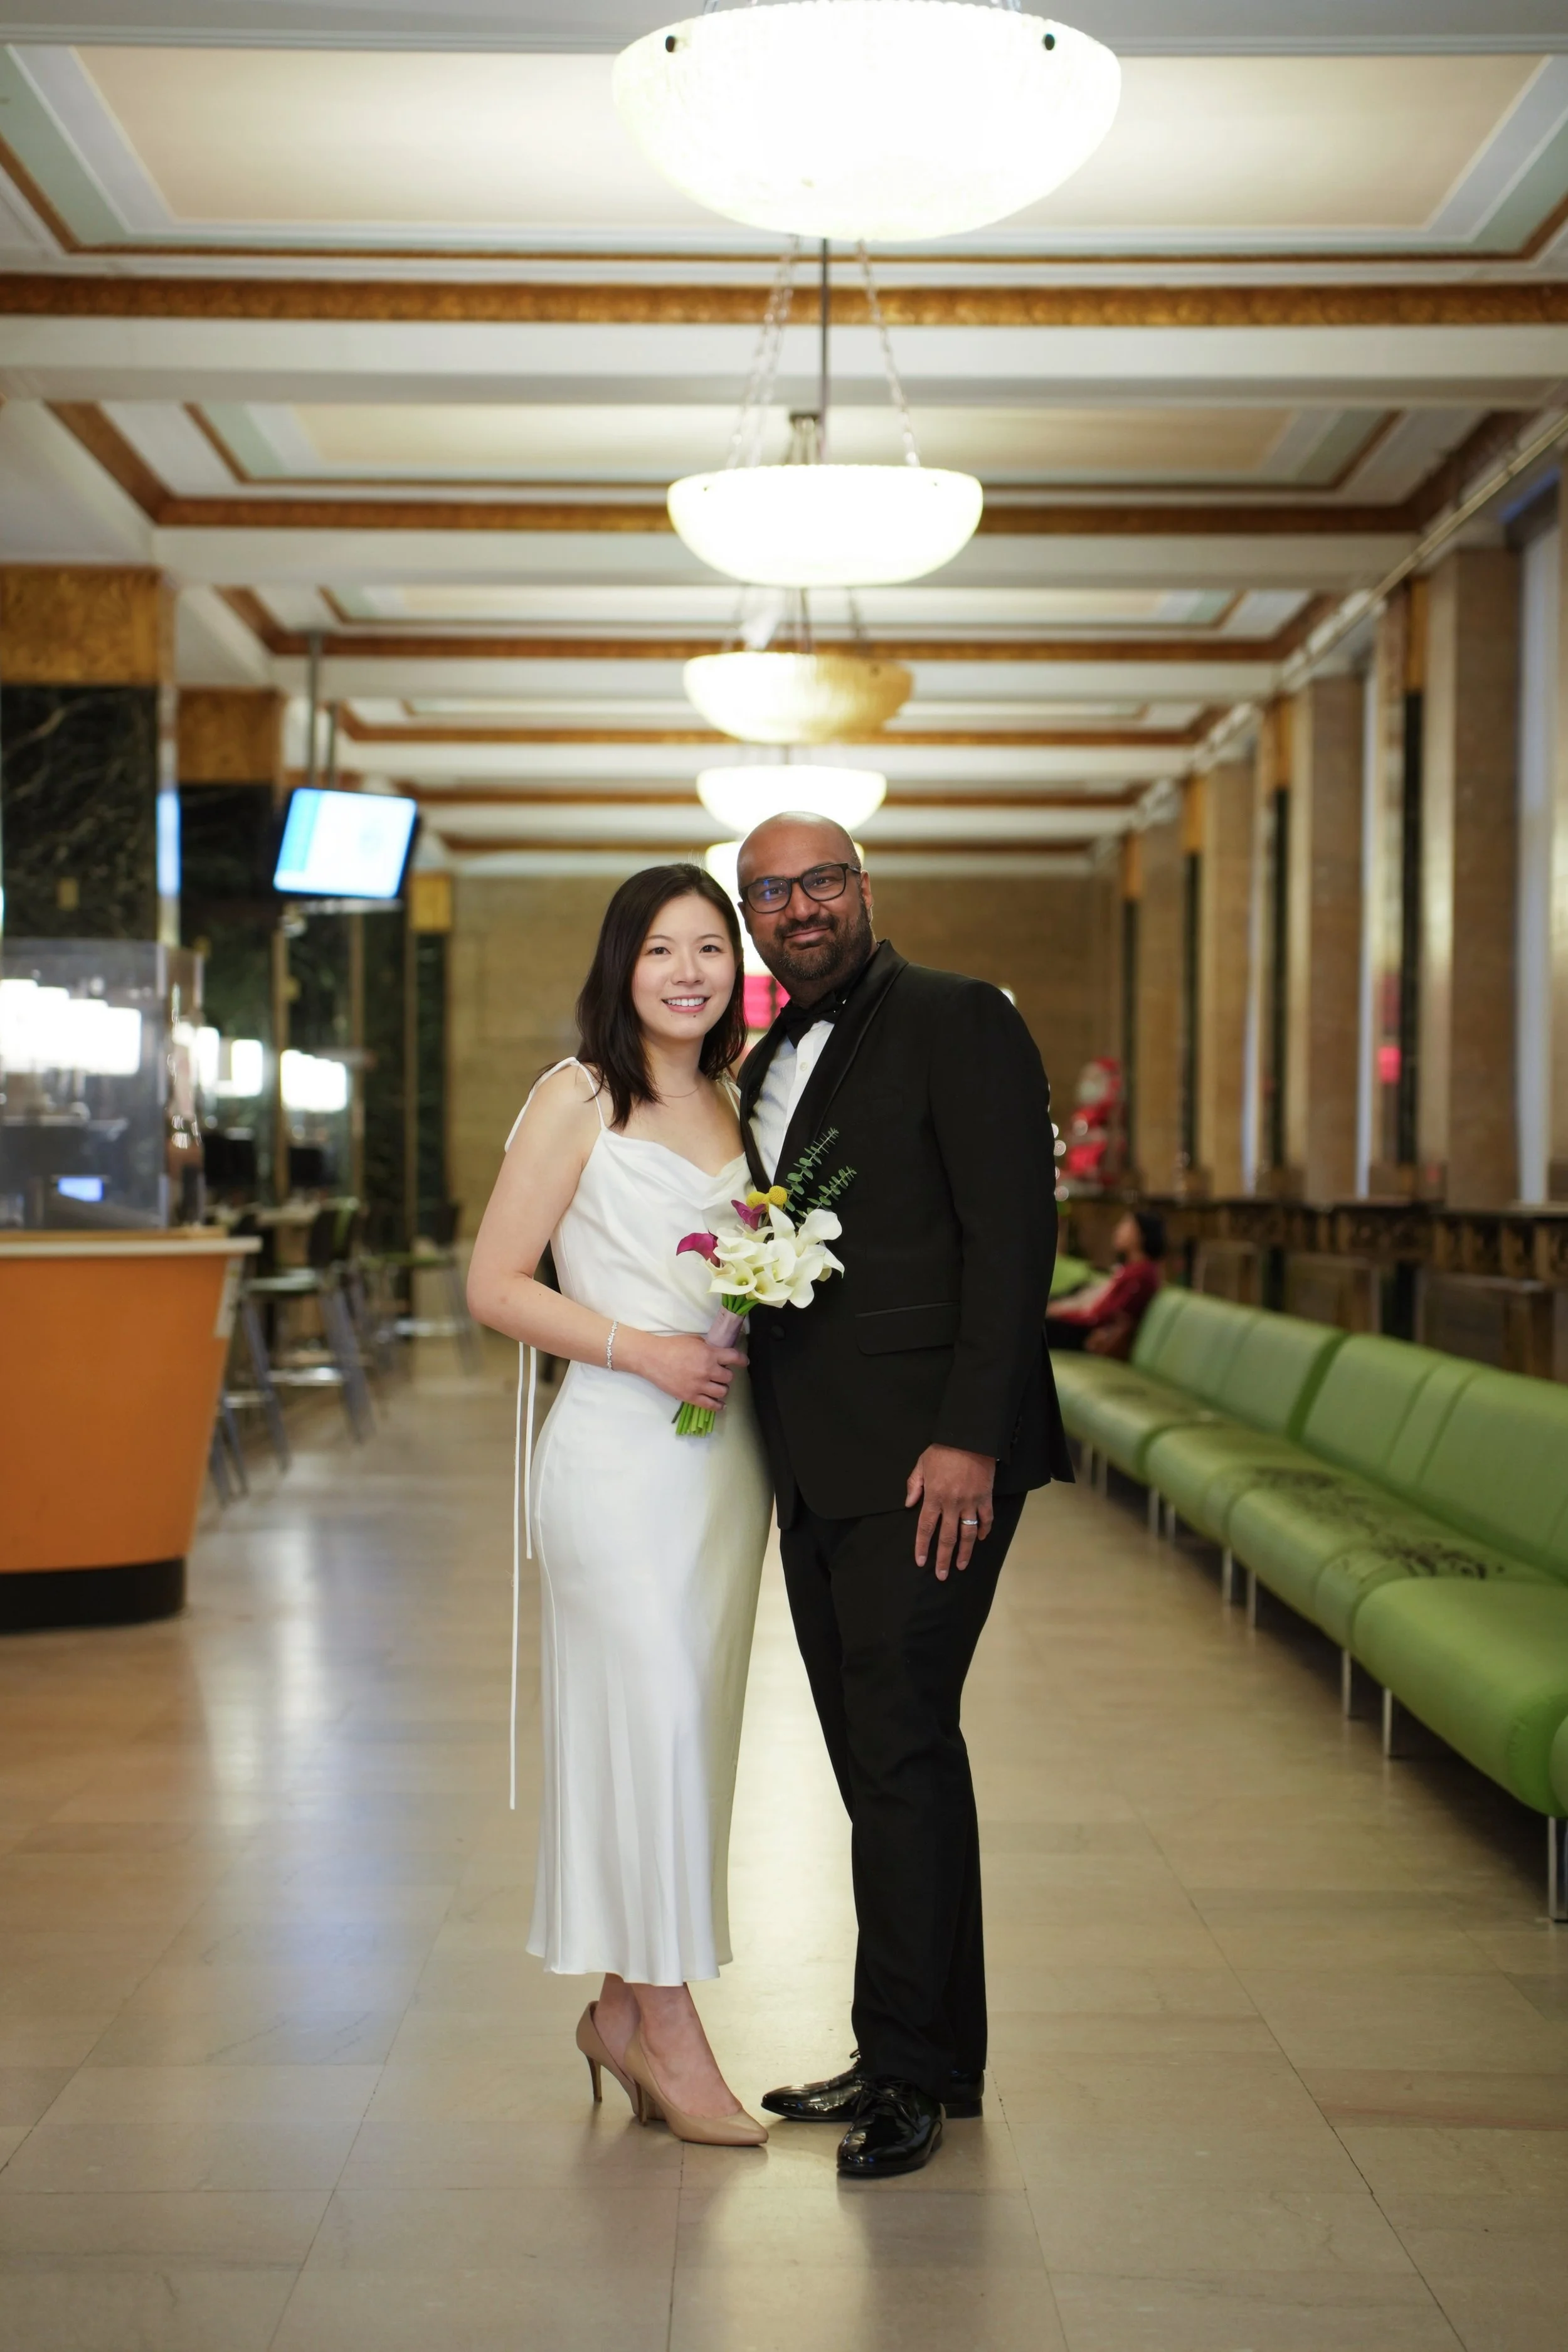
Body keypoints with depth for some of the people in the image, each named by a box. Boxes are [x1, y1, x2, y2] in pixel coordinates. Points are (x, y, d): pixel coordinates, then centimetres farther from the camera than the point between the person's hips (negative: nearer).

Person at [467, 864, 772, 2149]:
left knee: (690, 1728, 9)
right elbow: (495, 1284, -7)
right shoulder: (579, 1097, -4)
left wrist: (758, 1339, 1)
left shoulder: (731, 1106, 14)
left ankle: (622, 2007, 22)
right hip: (618, 1451, -6)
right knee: (652, 1719, -7)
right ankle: (669, 2028, 5)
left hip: (724, 1452, 6)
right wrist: (642, 1349, -16)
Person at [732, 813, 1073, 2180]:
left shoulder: (956, 1022, -6)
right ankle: (927, 2054, 22)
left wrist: (968, 1440, -20)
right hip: (818, 1470, 8)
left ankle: (910, 2070, 3)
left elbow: (1013, 1234, -13)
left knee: (899, 1745, -8)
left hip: (925, 1460, -8)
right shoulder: (770, 1066, 19)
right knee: (880, 1757, 12)